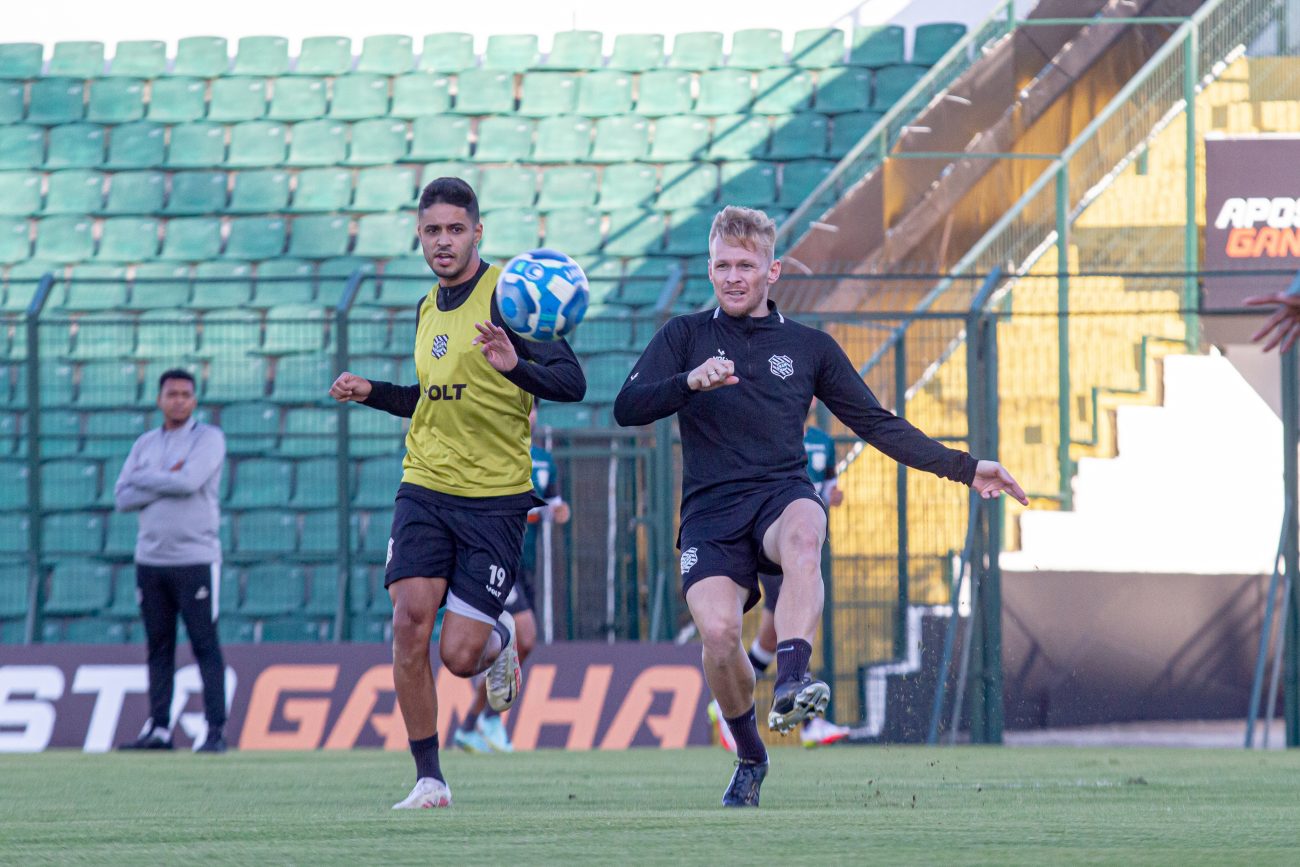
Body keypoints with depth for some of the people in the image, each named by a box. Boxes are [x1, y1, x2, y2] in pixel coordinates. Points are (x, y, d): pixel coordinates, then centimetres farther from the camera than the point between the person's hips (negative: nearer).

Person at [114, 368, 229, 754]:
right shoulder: (145, 444, 13)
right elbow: (122, 498, 4)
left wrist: (144, 479, -5)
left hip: (196, 559, -5)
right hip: (151, 559, 5)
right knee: (158, 647, 7)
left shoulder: (208, 438, -1)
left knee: (205, 646, -7)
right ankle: (158, 729, 11)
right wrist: (166, 482, -9)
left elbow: (189, 481, -18)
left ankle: (216, 732, -9)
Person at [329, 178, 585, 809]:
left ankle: (501, 638, 30)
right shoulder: (428, 309, 13)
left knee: (459, 656, -9)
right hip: (425, 488, 5)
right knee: (410, 617, -15)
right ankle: (428, 780, -6)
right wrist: (371, 392, 13)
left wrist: (515, 365, -33)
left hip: (496, 497, -5)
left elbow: (571, 383, -14)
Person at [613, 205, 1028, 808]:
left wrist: (964, 469, 15)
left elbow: (878, 424, 21)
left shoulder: (809, 346, 18)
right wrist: (691, 382, -16)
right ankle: (750, 758, 0)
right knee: (718, 632, -25)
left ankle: (790, 682, -52)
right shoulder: (685, 336, 15)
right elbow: (627, 408, 2)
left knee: (802, 533, -39)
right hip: (711, 511, 0)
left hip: (783, 495, 0)